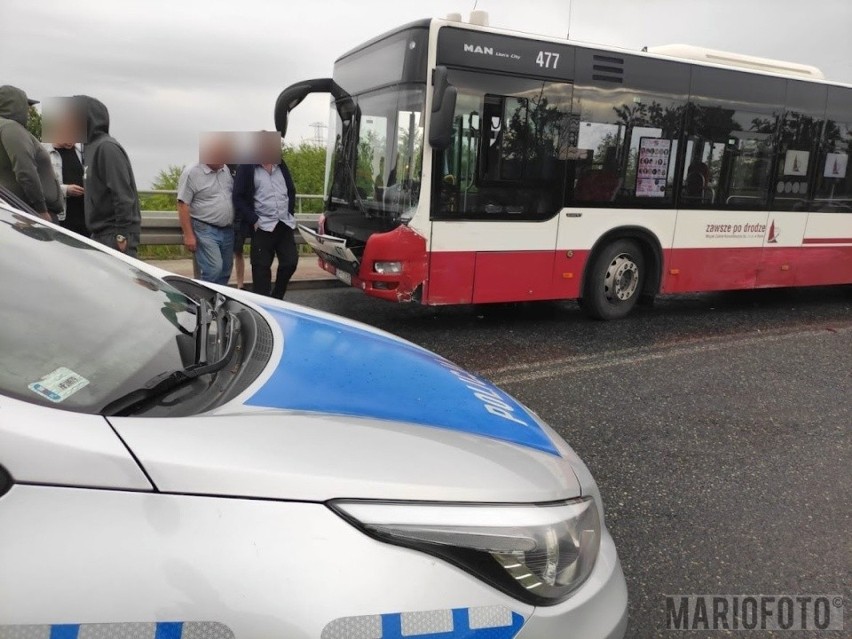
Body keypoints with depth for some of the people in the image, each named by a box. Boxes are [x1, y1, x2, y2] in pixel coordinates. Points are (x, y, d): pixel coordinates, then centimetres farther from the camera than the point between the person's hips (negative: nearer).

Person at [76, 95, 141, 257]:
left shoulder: (107, 147, -12)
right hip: (100, 234, 10)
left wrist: (122, 236, -22)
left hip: (115, 235, -10)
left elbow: (123, 194, -19)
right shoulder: (90, 146, 17)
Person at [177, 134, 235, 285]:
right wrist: (188, 235, -15)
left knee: (225, 272, 9)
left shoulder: (226, 169, 9)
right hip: (205, 230, -7)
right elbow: (183, 205, -10)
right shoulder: (192, 172, -10)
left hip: (228, 230, 7)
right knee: (214, 270, -17)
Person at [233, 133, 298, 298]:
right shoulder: (247, 167, -5)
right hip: (263, 227, -5)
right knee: (261, 268, -1)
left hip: (285, 224, 5)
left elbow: (291, 191, 20)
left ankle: (277, 298, 23)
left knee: (290, 262, 4)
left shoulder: (281, 165, 11)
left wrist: (290, 213, 10)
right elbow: (238, 197, -6)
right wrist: (253, 221, -12)